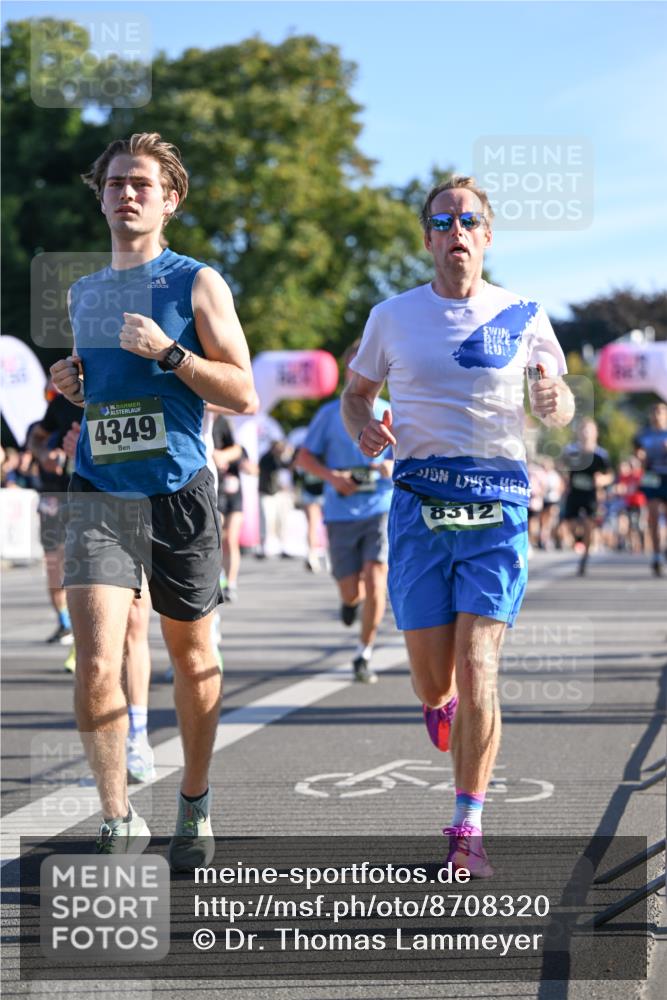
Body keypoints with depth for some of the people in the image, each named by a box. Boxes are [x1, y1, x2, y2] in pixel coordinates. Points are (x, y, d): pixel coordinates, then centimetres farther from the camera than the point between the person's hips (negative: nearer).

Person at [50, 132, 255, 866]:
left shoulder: (196, 284, 0)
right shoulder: (82, 294, 14)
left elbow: (244, 395, -5)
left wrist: (168, 352, -17)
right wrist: (70, 382, 5)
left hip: (178, 494, -2)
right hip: (99, 495, 2)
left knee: (192, 657, 11)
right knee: (94, 666, -13)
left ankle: (194, 807, 30)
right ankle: (118, 822, -1)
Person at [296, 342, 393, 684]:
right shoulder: (330, 413, 4)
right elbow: (304, 456, 7)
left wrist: (393, 466, -12)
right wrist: (332, 477, -11)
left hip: (381, 510, 0)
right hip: (341, 513, 0)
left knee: (375, 581, -16)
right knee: (351, 592, 2)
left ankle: (363, 655, -3)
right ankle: (353, 599, 42)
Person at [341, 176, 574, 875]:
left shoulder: (523, 316, 7)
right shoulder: (393, 317, 9)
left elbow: (561, 409, 16)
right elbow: (355, 393, 20)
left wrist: (555, 400, -9)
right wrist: (364, 426, -4)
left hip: (498, 503, -1)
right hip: (419, 502, 1)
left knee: (478, 668, -11)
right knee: (431, 679, 2)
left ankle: (468, 830, -2)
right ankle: (441, 702, 42)